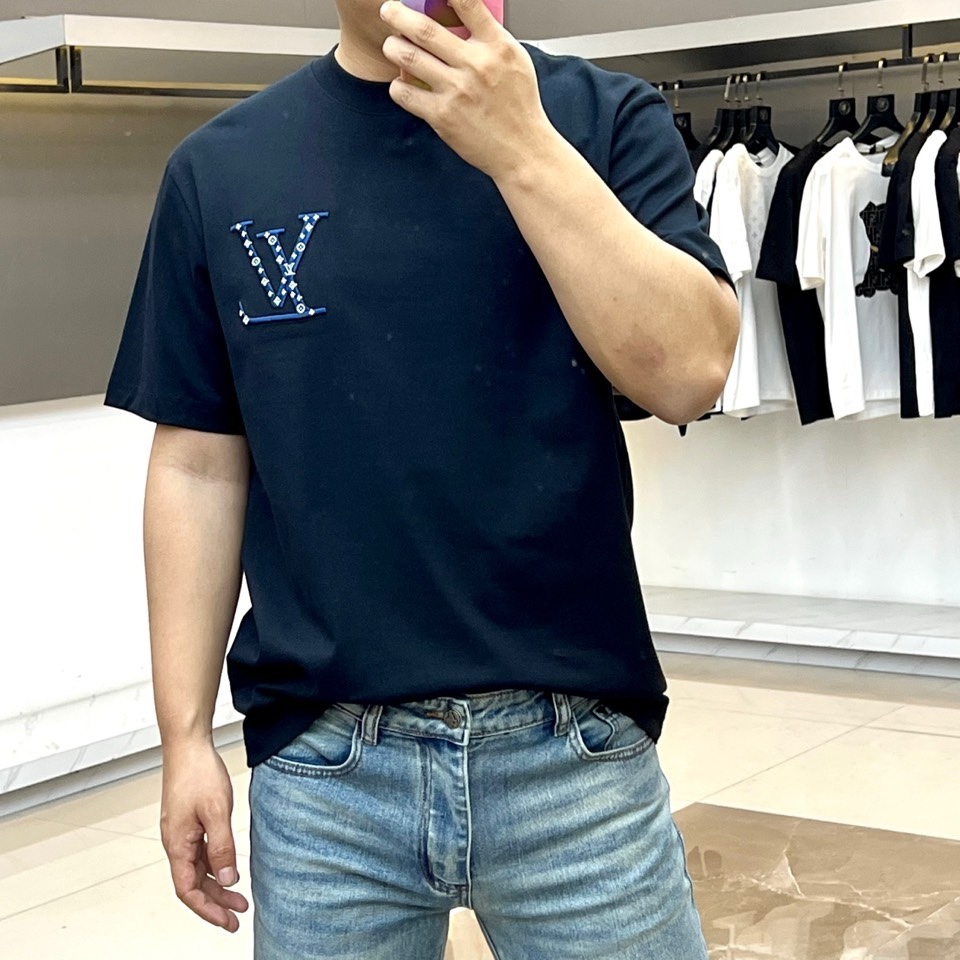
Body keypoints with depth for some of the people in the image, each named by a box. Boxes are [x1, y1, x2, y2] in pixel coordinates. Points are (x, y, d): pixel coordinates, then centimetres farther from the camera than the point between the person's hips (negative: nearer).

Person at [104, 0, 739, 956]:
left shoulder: (604, 118, 0)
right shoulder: (219, 168, 4)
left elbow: (688, 370, -13)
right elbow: (198, 469, 5)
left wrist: (523, 148, -20)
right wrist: (185, 736, 3)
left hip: (577, 751, -1)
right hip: (319, 766, 1)